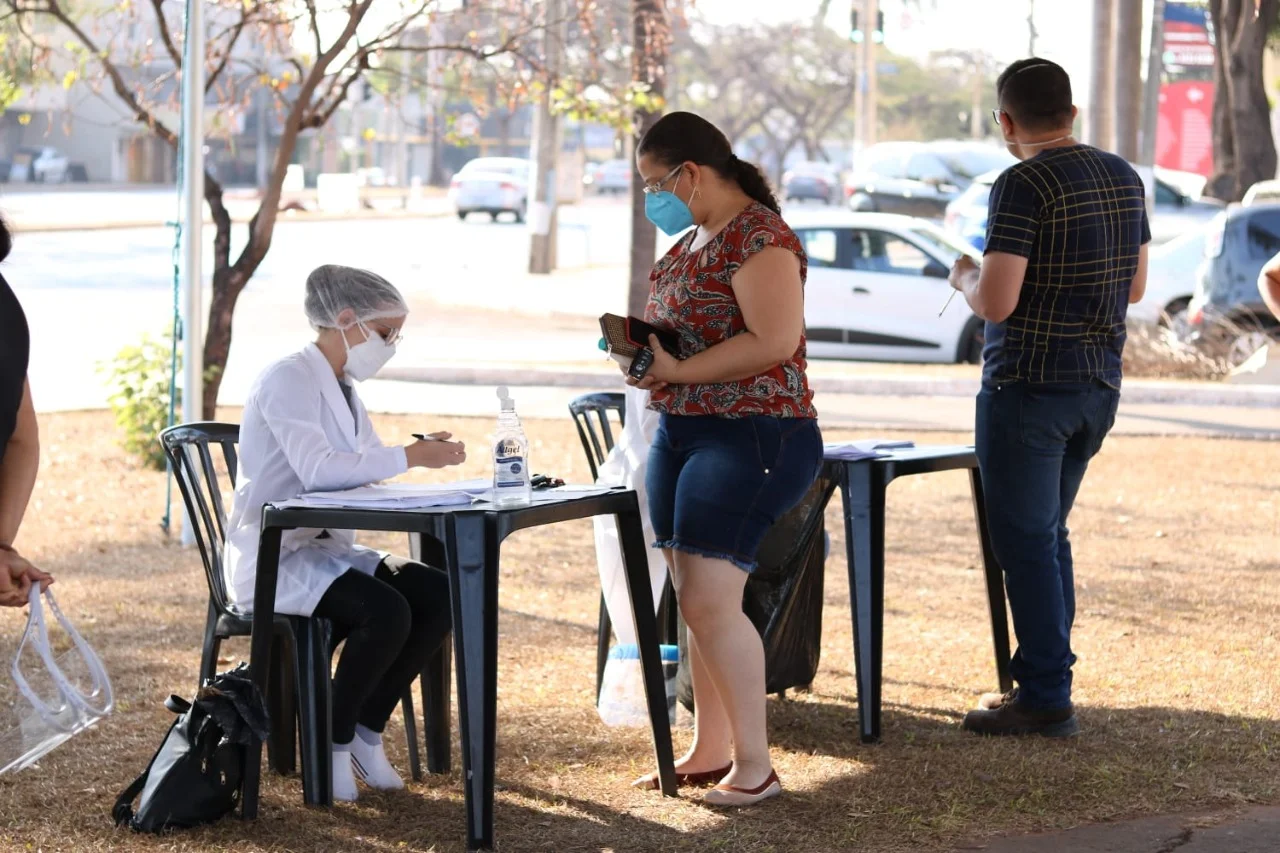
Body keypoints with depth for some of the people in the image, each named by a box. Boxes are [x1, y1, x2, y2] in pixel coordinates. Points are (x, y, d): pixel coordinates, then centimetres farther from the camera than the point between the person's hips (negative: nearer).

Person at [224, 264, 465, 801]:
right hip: (274, 561, -9)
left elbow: (364, 466, 11)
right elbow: (318, 469, -29)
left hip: (326, 550, 9)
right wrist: (409, 458, -26)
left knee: (440, 594, -9)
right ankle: (334, 743, -9)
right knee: (386, 611, -30)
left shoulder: (341, 387, 16)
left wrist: (424, 453, -8)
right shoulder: (289, 380, -15)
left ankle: (367, 730, 3)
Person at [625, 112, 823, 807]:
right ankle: (709, 748, 21)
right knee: (694, 601, 11)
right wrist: (641, 349, 7)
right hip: (680, 431, 10)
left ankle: (755, 764, -7)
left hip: (750, 436, -10)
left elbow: (774, 341, -24)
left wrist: (675, 370, -20)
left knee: (710, 600, -14)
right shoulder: (690, 242, 16)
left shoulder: (759, 239, -14)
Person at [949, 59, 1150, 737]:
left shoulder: (1023, 185, -17)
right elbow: (1134, 288, 15)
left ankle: (1045, 698, 2)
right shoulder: (1123, 178, 7)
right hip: (1099, 387, 8)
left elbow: (996, 301, -20)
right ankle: (1044, 676, 25)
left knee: (1026, 540, 0)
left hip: (1028, 388, -8)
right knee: (1047, 534, 19)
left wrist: (965, 277, 0)